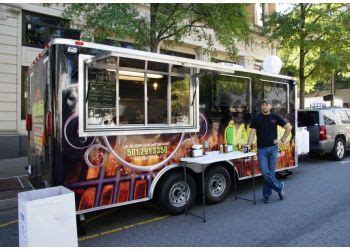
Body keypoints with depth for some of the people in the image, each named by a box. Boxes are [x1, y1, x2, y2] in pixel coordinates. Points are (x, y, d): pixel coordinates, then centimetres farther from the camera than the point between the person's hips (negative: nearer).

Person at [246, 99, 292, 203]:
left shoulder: (275, 117, 4)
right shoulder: (256, 118, 1)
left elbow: (289, 127, 10)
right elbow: (252, 133, -5)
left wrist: (282, 140, 2)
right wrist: (248, 145, -18)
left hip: (273, 148, 1)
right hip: (261, 149, -1)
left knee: (270, 172, 5)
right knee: (265, 172, -6)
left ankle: (267, 194, 18)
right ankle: (279, 187, 17)